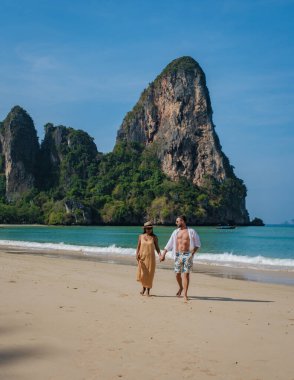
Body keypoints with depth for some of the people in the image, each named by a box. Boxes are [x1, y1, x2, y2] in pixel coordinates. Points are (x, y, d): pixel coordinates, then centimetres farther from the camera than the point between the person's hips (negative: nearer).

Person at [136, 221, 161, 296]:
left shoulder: (154, 237, 1)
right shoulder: (141, 236, 4)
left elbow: (157, 247, 2)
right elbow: (138, 247, 5)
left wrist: (160, 255, -13)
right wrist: (137, 254, -10)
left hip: (151, 258, -1)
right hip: (142, 257, 1)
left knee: (149, 274, -1)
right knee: (142, 274, -2)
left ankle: (148, 290, 11)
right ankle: (144, 287, 24)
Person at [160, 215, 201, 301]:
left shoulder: (191, 232, 1)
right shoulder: (176, 232, 11)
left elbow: (197, 244, 4)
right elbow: (169, 244, 12)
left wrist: (193, 252, -9)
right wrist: (163, 254, 7)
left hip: (187, 255, -3)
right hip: (178, 255, 4)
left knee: (186, 274, -10)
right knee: (177, 274, 6)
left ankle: (185, 294, -7)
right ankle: (181, 287, 34)